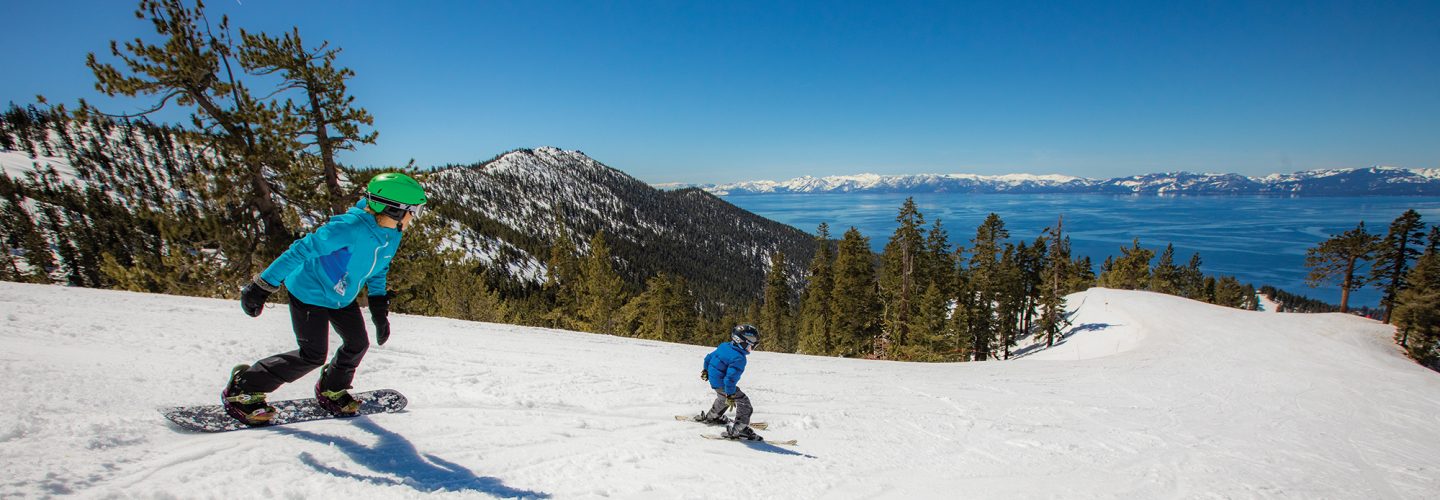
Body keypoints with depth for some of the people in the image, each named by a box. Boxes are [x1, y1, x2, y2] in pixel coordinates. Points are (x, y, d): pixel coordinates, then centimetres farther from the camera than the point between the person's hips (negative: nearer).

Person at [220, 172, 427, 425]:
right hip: (309, 293, -8)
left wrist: (379, 310, 7)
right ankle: (242, 389, 8)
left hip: (341, 297, 8)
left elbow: (377, 271, 11)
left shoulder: (392, 236, -5)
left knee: (358, 343, 8)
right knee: (313, 356, -8)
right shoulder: (350, 226, -33)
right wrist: (263, 285, -25)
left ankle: (331, 390, 33)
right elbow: (301, 250, -28)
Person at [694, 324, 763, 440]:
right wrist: (730, 395, -24)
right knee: (744, 403, -3)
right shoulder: (739, 358, -26)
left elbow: (708, 357, 13)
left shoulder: (723, 346, 0)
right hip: (723, 384, -9)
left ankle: (711, 417, 56)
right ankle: (738, 429, -6)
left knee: (723, 399, 36)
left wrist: (706, 370, 30)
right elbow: (731, 377, -30)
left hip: (713, 380, 9)